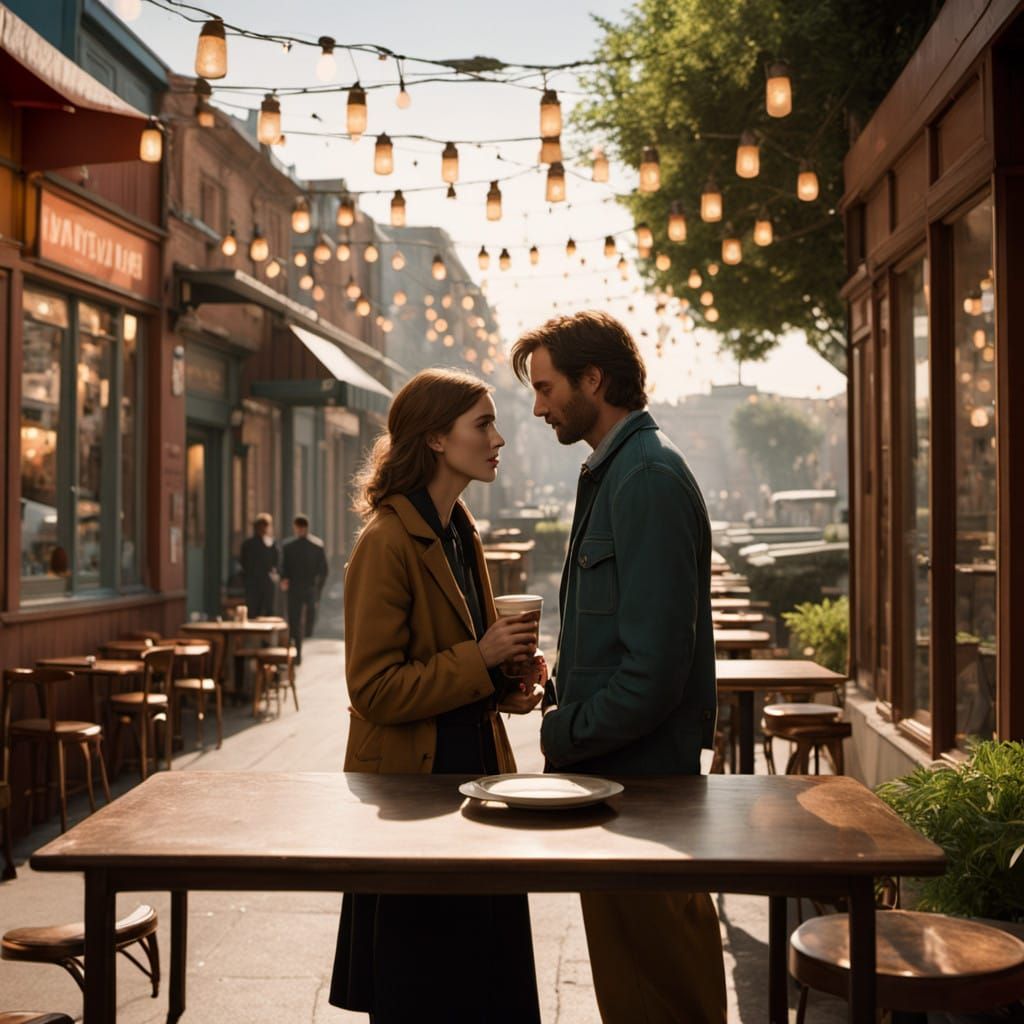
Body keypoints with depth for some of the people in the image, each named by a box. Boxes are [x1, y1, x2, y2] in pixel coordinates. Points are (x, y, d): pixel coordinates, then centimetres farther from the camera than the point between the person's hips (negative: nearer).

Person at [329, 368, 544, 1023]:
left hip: (474, 769, 9)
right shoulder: (388, 542, -17)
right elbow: (374, 689, -19)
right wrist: (479, 660, -20)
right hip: (414, 779, -8)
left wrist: (503, 685, 3)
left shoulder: (460, 536, 10)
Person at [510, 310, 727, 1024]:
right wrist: (559, 692, 8)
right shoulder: (615, 470, 14)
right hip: (612, 764, 10)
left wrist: (568, 734, -13)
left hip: (640, 772, -10)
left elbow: (655, 663, -24)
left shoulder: (648, 478, -19)